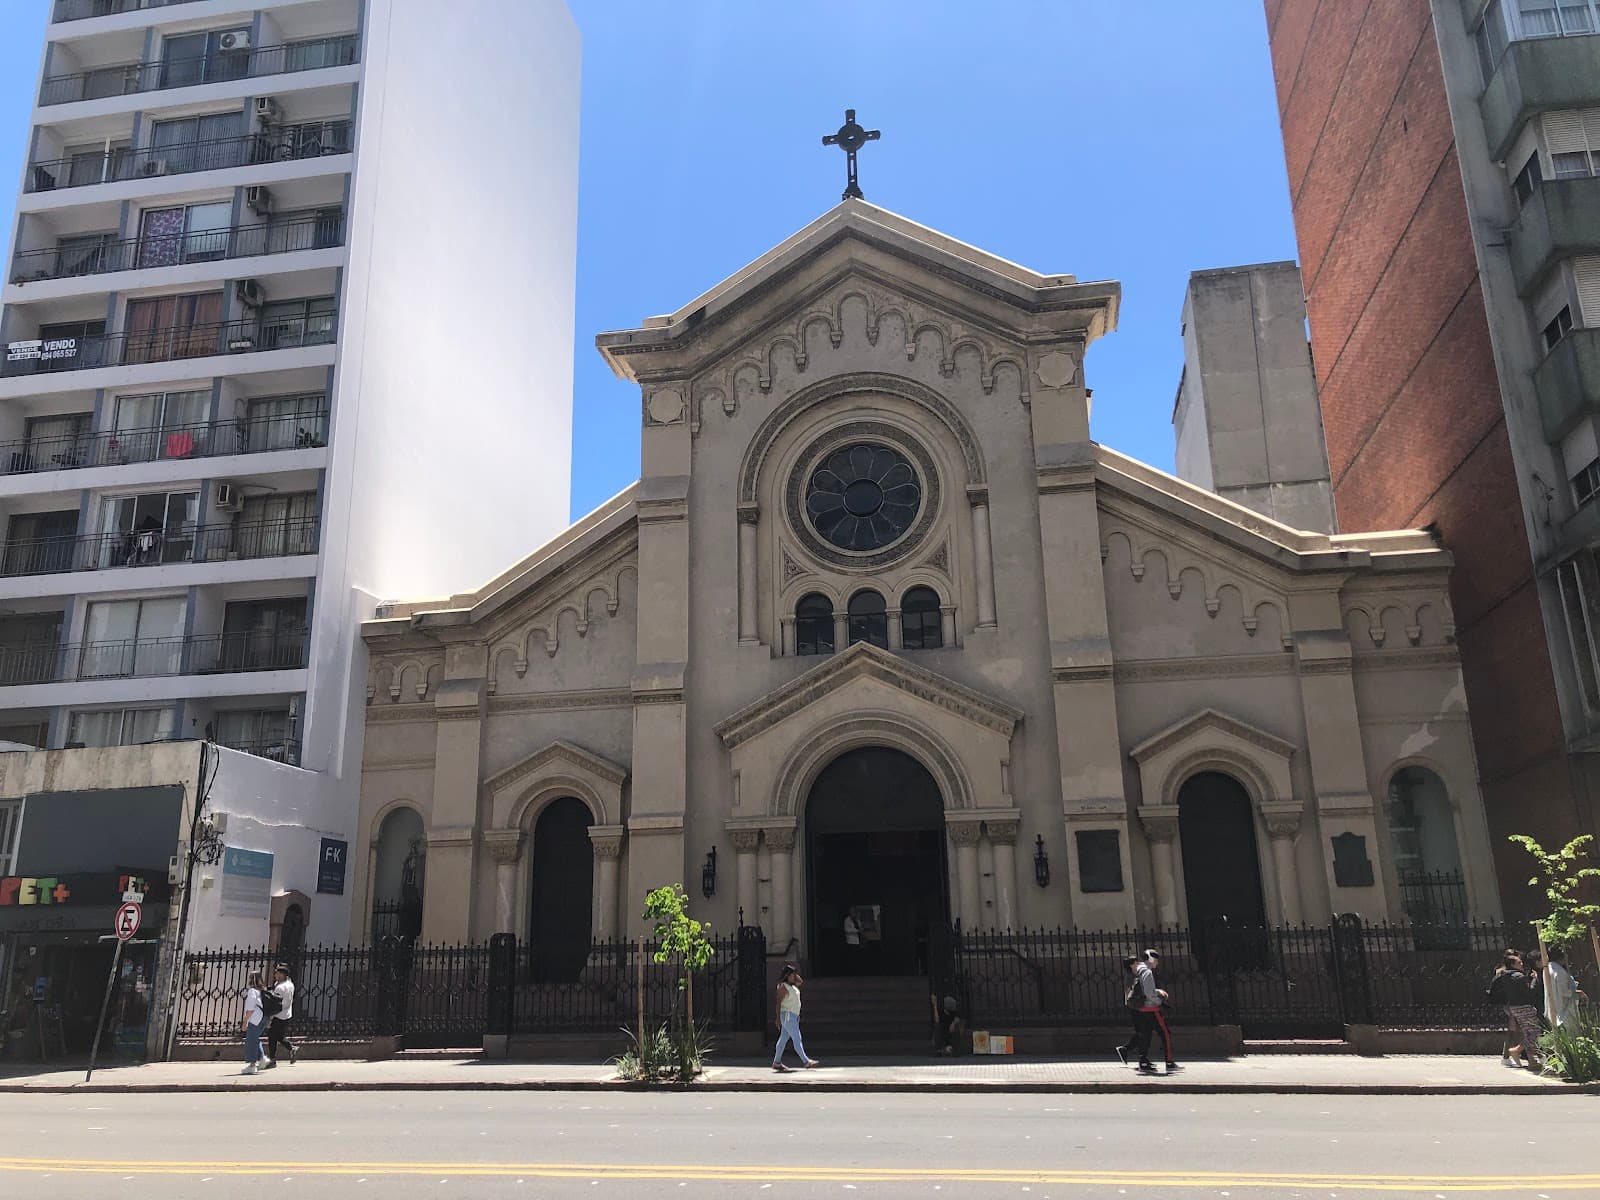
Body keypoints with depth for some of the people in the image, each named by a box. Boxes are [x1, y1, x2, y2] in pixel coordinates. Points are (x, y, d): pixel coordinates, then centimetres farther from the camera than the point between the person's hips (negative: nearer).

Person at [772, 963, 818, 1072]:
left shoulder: (792, 985, 14)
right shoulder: (783, 986, -12)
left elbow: (801, 981, 23)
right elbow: (778, 1002, -15)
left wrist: (794, 973, 11)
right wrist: (778, 1018, -18)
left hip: (793, 1016, 9)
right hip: (787, 1015, -9)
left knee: (783, 1039, 9)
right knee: (797, 1039, -9)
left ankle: (776, 1063, 12)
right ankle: (806, 1061, -9)